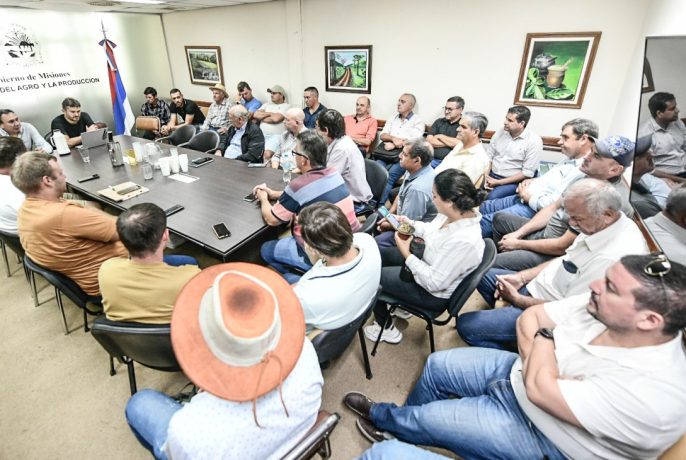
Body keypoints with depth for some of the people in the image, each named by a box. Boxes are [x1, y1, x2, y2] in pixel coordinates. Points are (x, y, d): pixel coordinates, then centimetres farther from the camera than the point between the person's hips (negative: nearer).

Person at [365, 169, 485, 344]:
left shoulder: (463, 241, -39)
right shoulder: (457, 212, -15)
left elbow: (434, 282, -31)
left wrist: (406, 254, -23)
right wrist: (411, 224, -7)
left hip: (433, 293, -8)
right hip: (427, 262, 9)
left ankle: (386, 329, 25)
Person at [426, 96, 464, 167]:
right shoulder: (439, 122, 17)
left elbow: (459, 143, -10)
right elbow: (429, 141, 5)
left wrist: (440, 136, 2)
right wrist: (450, 143, -2)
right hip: (432, 159, 4)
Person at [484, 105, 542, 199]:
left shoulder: (534, 141, -9)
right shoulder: (500, 132, 6)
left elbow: (527, 173, -11)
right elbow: (488, 157, 8)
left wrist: (499, 182, -16)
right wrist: (485, 177, -10)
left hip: (513, 181, -4)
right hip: (491, 176, 4)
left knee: (492, 197, -32)